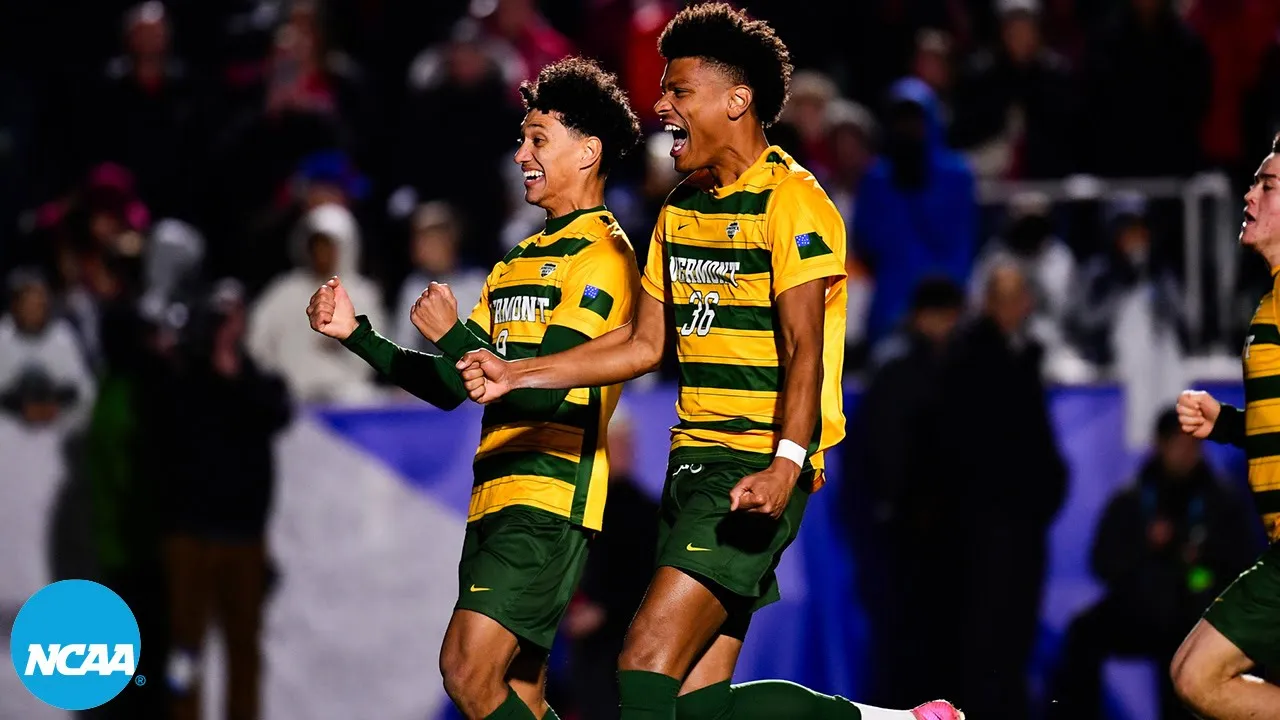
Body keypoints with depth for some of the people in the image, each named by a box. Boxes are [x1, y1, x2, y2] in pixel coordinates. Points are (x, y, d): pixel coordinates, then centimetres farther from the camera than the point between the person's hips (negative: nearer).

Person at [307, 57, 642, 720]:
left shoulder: (604, 256, -6)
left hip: (548, 498, -9)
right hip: (496, 497, 9)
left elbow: (545, 387, -16)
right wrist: (357, 335, 14)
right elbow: (451, 387, 20)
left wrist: (453, 334, -12)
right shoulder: (518, 262, 21)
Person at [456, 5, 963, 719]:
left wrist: (785, 467, -29)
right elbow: (644, 344, 21)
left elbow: (803, 351, -16)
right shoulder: (682, 208, 17)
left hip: (757, 468, -9)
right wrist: (519, 374, 12)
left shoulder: (791, 201, -8)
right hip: (693, 464, 9)